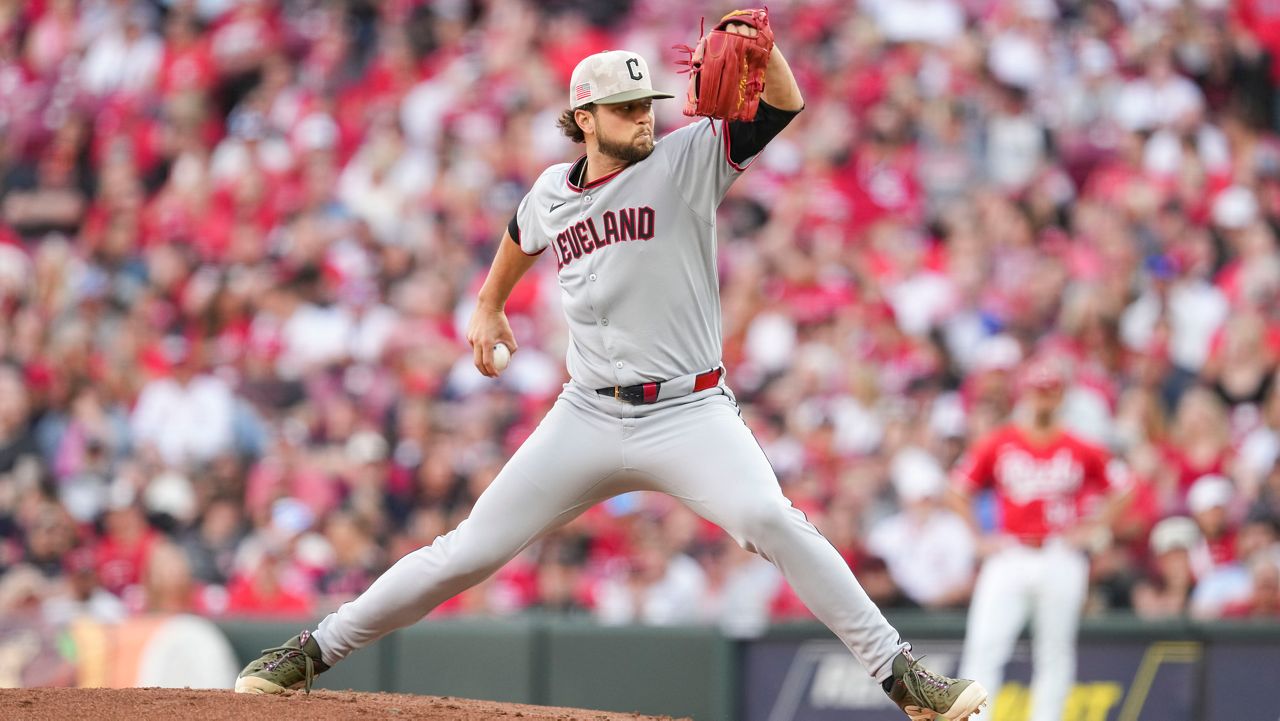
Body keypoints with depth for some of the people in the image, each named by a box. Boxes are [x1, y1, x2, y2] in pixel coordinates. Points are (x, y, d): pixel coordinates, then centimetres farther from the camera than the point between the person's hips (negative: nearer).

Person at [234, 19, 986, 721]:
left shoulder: (685, 162, -4)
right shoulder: (552, 191, 8)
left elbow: (785, 104, -15)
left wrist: (757, 41, -31)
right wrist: (488, 305, 36)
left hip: (689, 414, -3)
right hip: (589, 419, 3)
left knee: (769, 519, -29)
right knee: (467, 553, 3)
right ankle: (312, 652, 17)